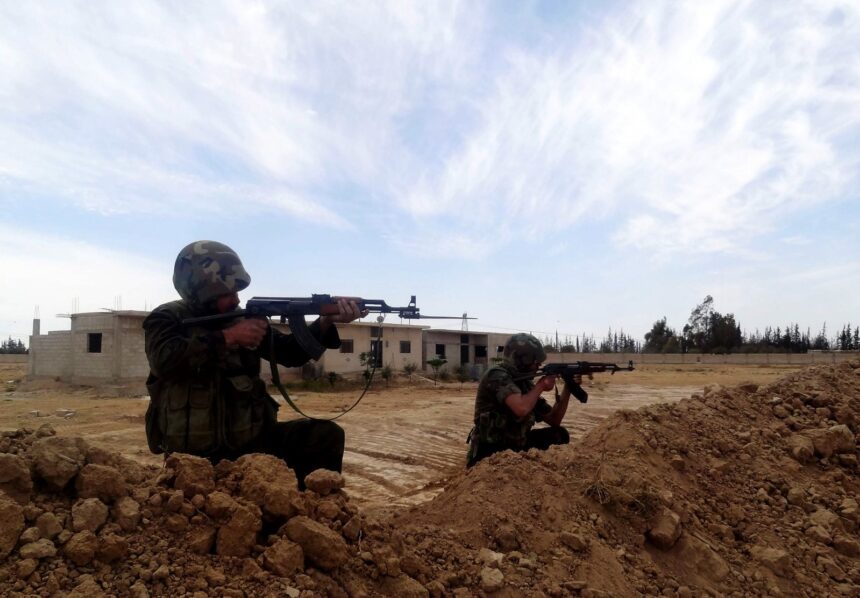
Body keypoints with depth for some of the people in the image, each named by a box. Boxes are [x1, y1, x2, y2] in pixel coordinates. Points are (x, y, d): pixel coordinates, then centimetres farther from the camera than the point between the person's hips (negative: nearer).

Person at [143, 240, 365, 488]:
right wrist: (228, 337, -21)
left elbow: (290, 352, 6)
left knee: (327, 435, -9)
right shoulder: (166, 318, -2)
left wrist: (326, 321, -10)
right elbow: (165, 360, -23)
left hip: (248, 439, 4)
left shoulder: (243, 318, 8)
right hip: (193, 453, -4)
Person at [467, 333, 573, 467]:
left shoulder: (525, 384, 6)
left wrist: (567, 388, -2)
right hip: (489, 454, -8)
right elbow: (522, 409, -36)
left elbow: (554, 420, 9)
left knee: (560, 434, 1)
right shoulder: (497, 376, -19)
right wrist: (540, 385, -17)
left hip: (515, 447, 8)